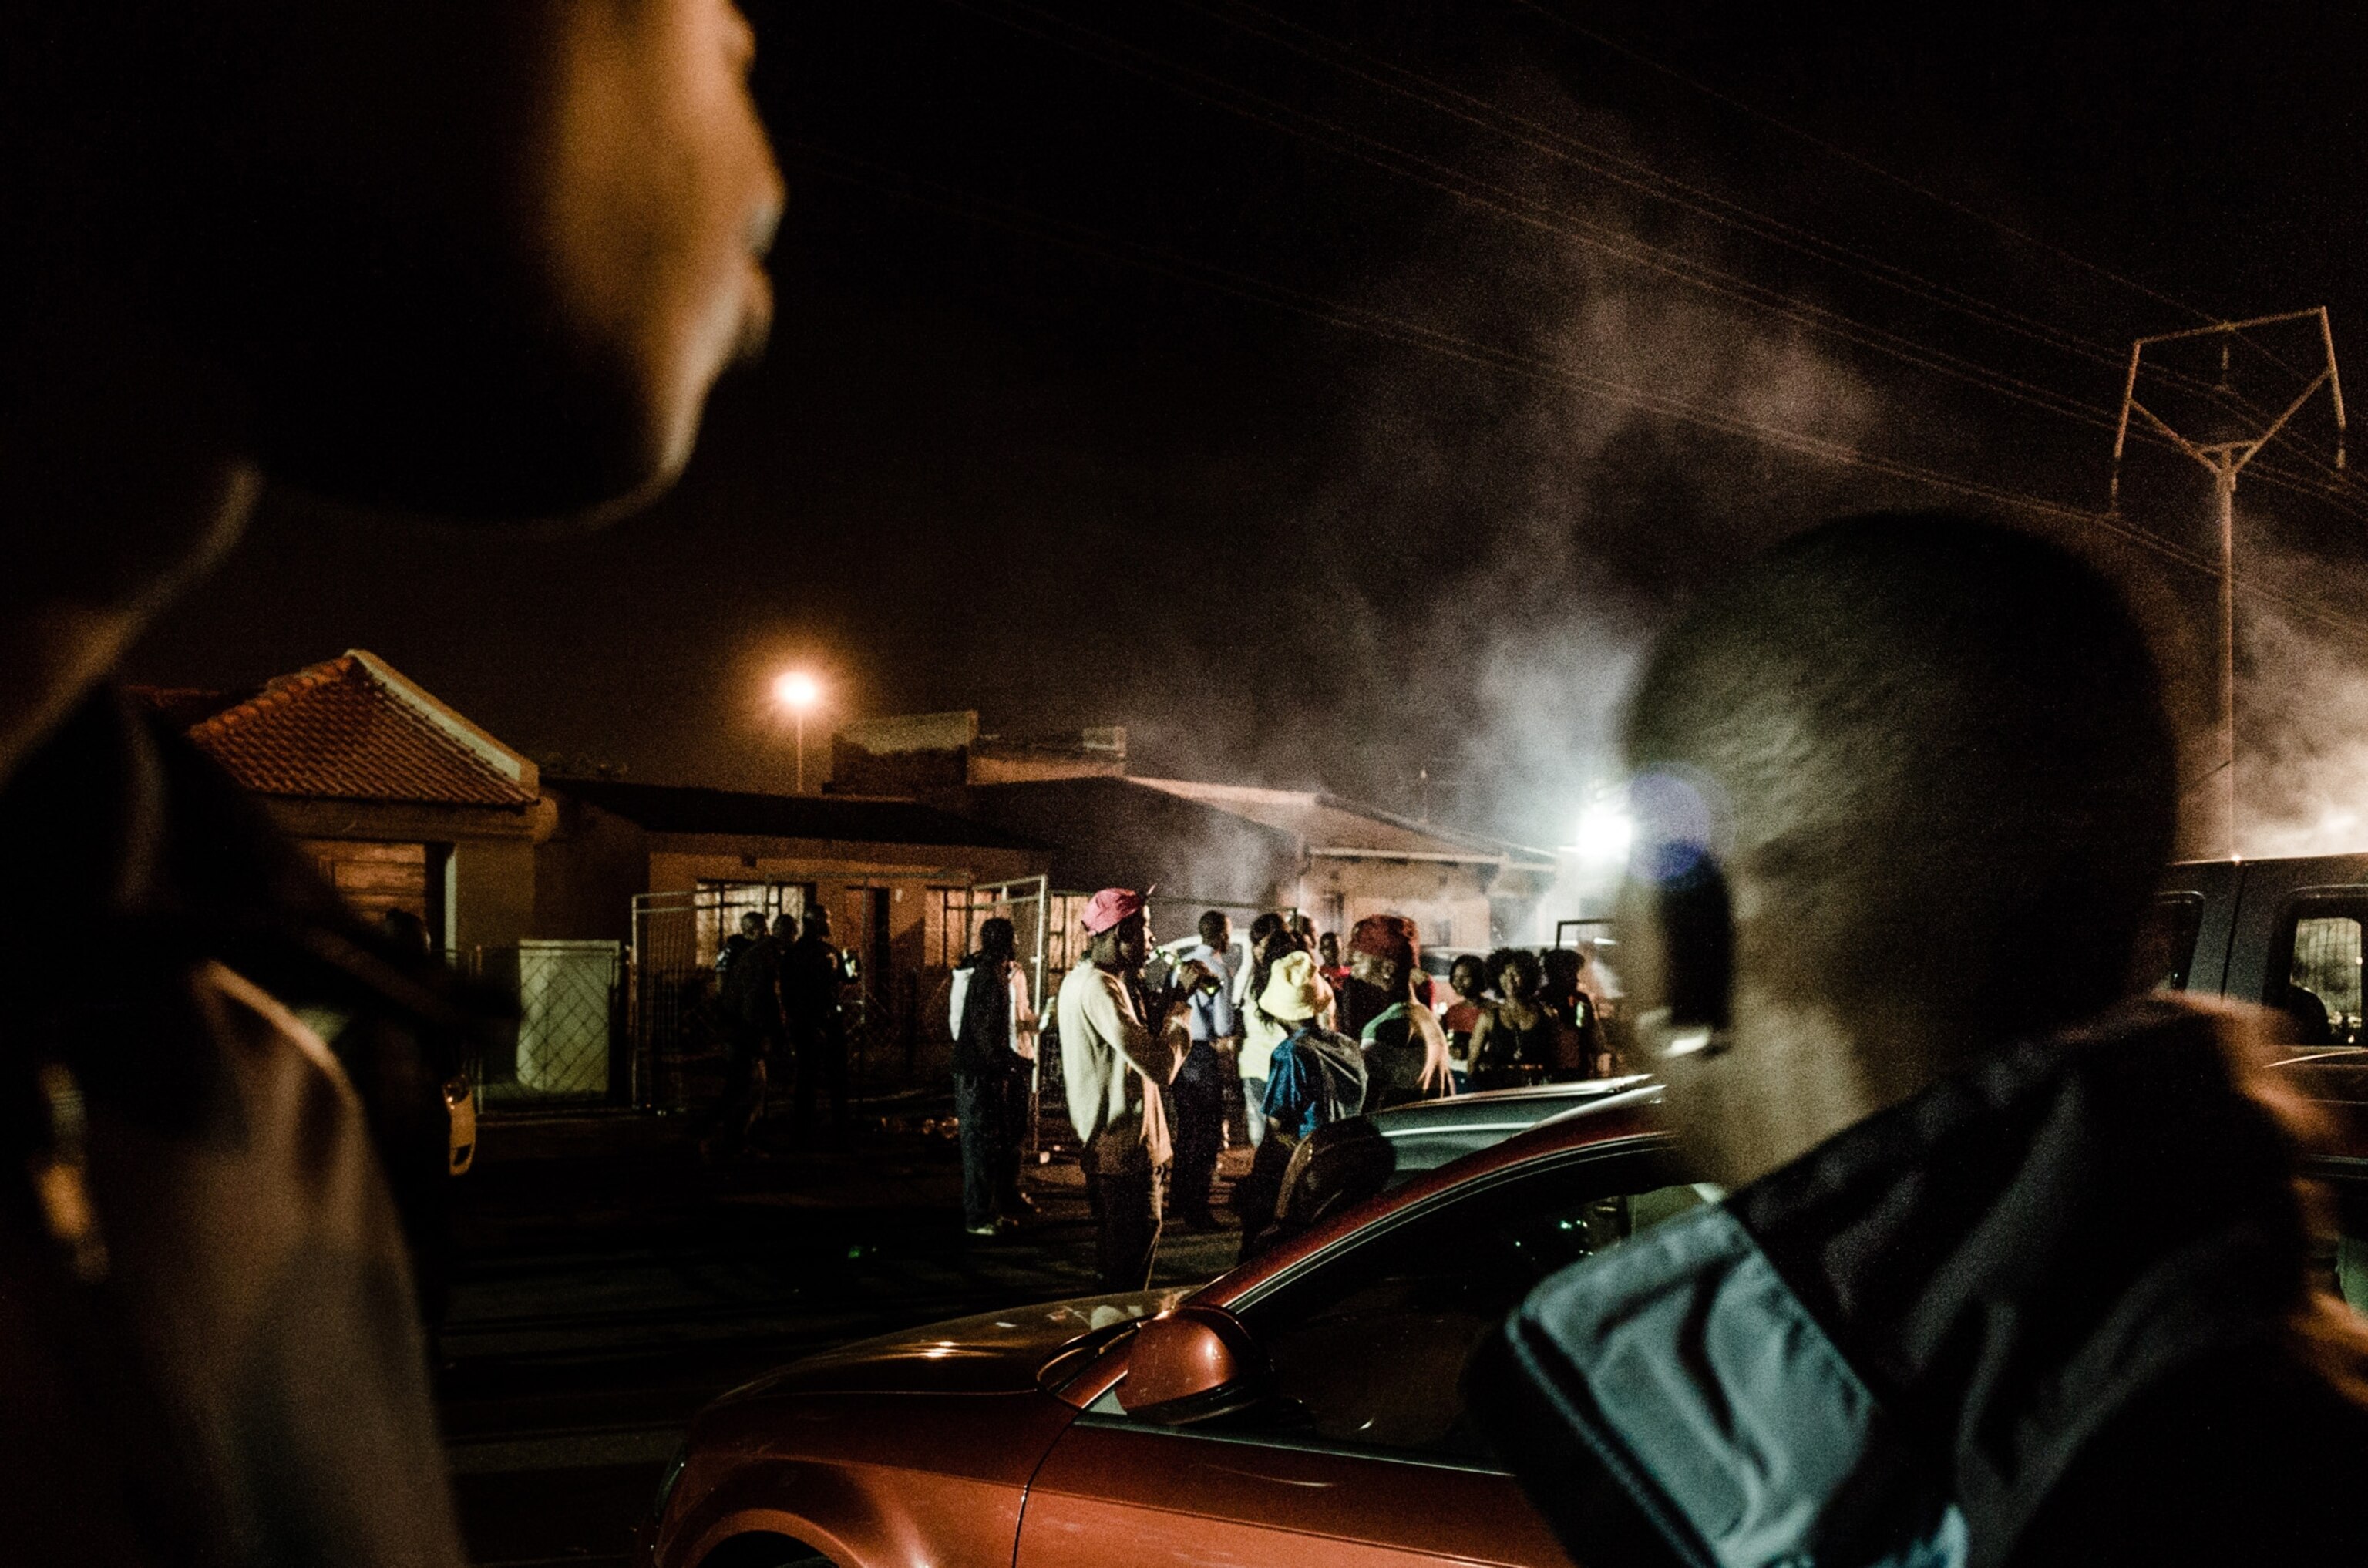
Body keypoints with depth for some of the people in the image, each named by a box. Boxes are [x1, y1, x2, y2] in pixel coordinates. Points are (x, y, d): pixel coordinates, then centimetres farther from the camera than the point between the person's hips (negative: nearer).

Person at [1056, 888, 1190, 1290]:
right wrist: (1179, 1008, -12)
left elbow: (1140, 1041, 13)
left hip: (1108, 1143, 11)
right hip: (1124, 1147, -11)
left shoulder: (1085, 979, 14)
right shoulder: (1099, 988, -21)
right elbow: (1160, 1066, -26)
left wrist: (1168, 1000, 1)